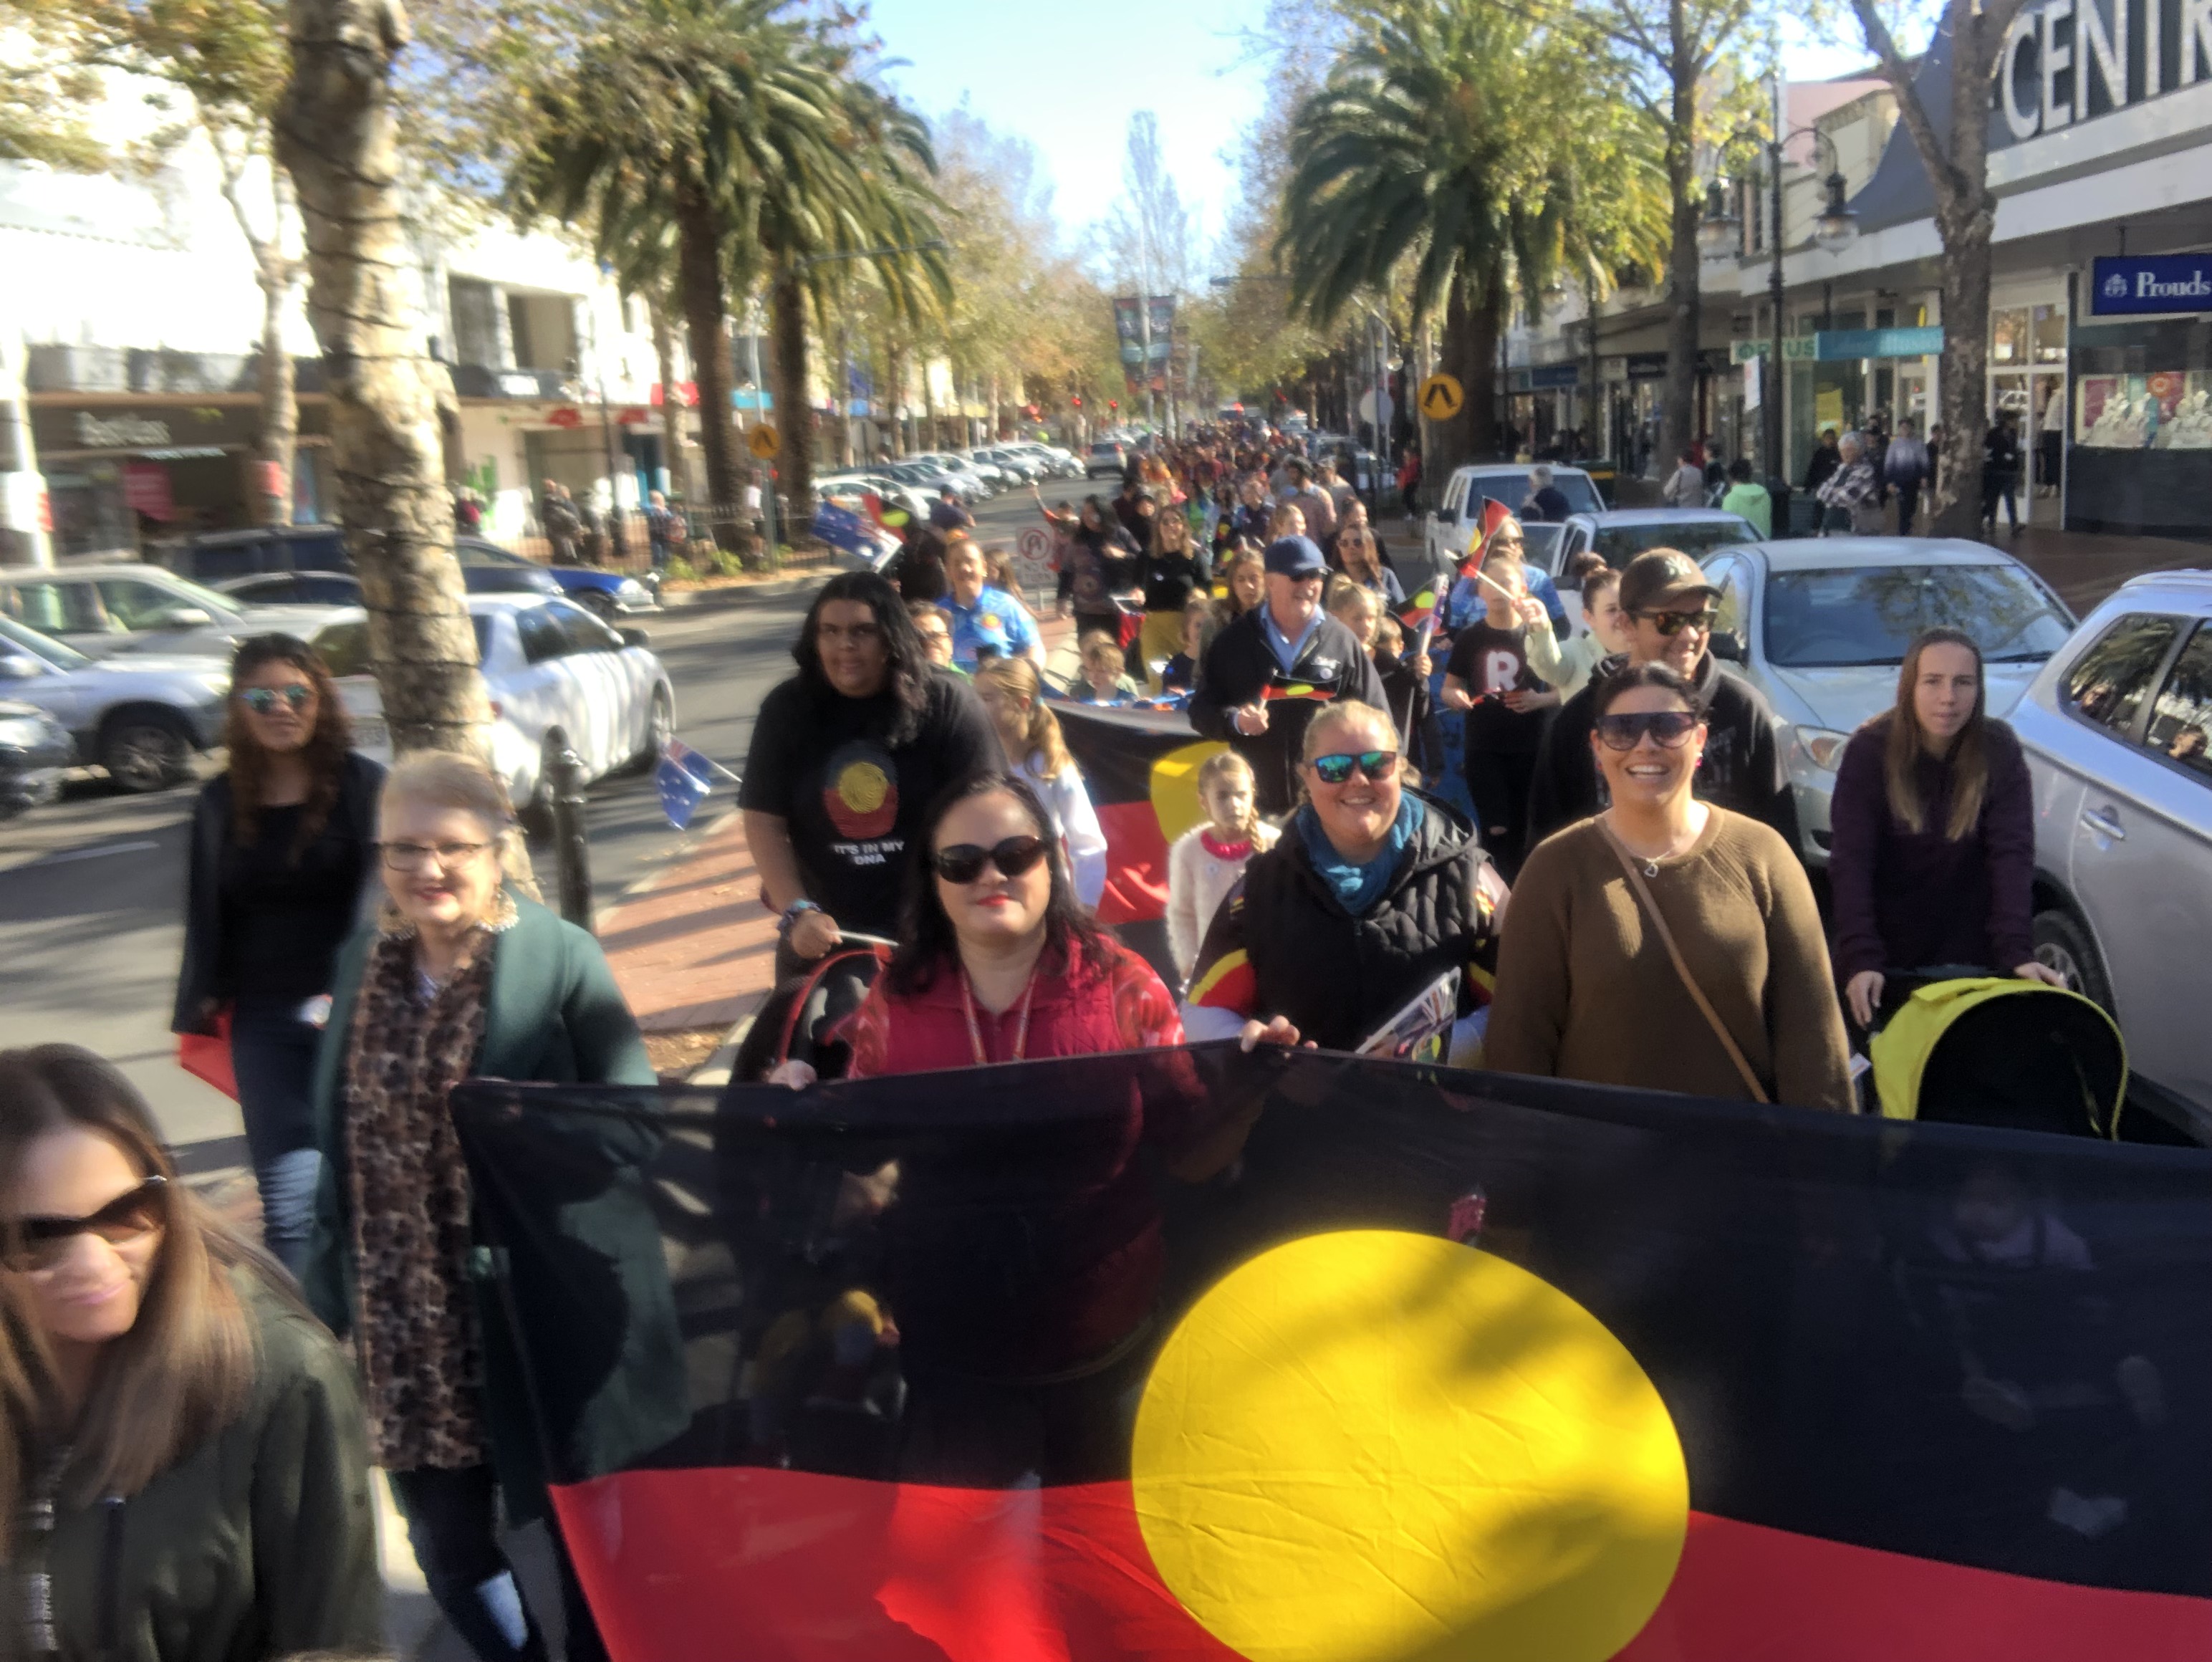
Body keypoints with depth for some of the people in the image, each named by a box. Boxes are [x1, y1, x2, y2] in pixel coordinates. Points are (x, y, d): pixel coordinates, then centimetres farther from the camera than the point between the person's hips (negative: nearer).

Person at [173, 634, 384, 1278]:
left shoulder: (362, 784, -2)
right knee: (290, 1194, -4)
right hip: (265, 1017, 2)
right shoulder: (221, 801, 10)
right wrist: (201, 1004, 13)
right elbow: (207, 914, 15)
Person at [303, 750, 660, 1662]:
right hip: (402, 1329, 5)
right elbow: (340, 1151, 11)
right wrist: (326, 1301, 13)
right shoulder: (363, 963, 5)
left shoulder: (561, 960, -11)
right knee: (448, 1548, 16)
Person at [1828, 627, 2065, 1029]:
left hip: (1971, 954, 1)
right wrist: (1860, 958, -33)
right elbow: (1851, 861, -22)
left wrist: (2018, 952, -31)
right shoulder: (1870, 750, -16)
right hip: (1887, 951, -1)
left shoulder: (2000, 751, -11)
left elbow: (2012, 855, -18)